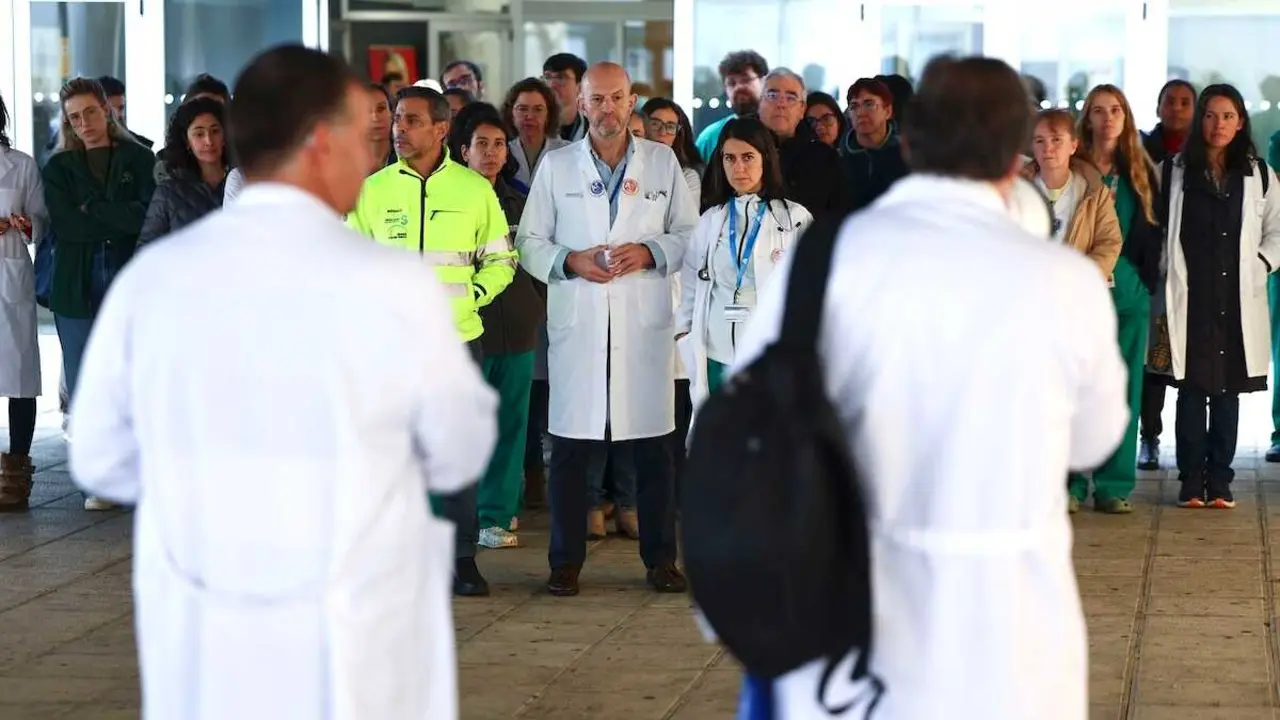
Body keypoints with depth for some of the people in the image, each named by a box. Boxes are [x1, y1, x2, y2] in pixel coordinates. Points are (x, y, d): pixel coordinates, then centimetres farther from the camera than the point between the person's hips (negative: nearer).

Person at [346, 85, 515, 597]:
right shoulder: (372, 190, 5)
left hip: (456, 338, 0)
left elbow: (500, 260, 10)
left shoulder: (475, 189, 4)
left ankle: (462, 558, 11)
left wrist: (470, 296, -6)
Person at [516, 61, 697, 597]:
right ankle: (565, 561, 8)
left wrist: (649, 252, -8)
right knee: (570, 445, 0)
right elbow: (529, 241, 8)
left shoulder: (663, 162, 9)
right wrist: (571, 261, -9)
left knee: (653, 443, 3)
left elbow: (689, 234, 10)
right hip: (578, 321, 0)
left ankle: (660, 558, 13)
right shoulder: (556, 166, 8)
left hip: (645, 322, 0)